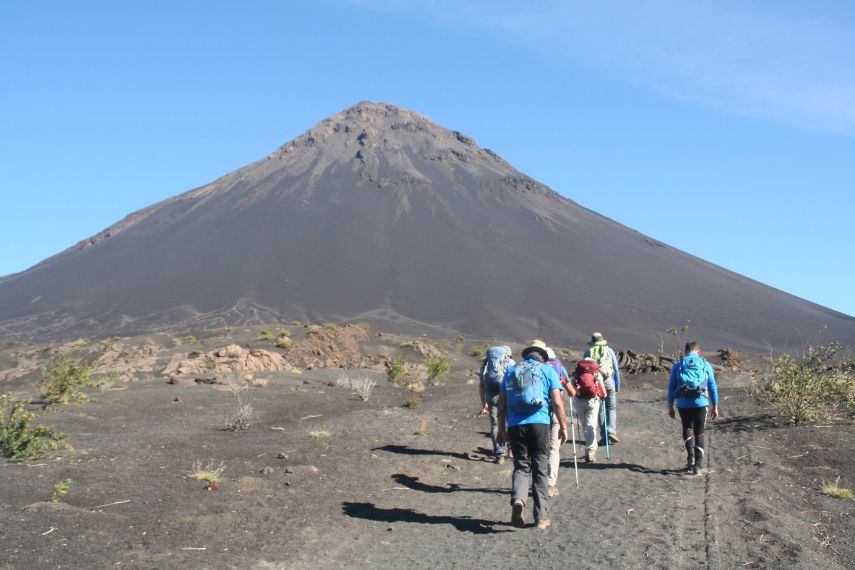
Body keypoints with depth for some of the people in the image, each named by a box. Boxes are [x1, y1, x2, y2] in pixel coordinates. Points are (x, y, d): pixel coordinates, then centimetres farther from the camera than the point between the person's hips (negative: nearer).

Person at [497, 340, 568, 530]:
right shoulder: (547, 370, 7)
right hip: (539, 423, -2)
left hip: (515, 425, 2)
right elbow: (557, 402, -1)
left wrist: (501, 429, 16)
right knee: (540, 469, 7)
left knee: (521, 466, 11)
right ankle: (541, 517, 9)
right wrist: (563, 426, 7)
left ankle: (518, 499, -17)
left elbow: (502, 402, 12)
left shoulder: (511, 371, 15)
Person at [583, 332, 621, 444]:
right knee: (611, 408, 6)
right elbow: (616, 369, 10)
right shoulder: (609, 351, 12)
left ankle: (604, 435, 6)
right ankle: (611, 431, -12)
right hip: (608, 381, -1)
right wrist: (617, 386, 14)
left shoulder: (588, 352, 13)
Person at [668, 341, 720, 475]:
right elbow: (713, 387, 5)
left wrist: (670, 406, 9)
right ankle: (698, 465, 5)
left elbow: (671, 387, 3)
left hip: (683, 404, 0)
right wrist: (715, 406, 11)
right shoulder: (705, 365, 4)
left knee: (687, 429, 21)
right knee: (699, 433, 8)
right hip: (700, 403, 0)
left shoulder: (678, 365, 4)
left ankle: (690, 457, 8)